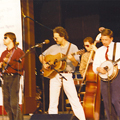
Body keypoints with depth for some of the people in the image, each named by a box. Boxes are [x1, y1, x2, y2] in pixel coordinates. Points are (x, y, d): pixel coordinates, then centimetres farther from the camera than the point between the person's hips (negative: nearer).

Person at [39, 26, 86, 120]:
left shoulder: (72, 47, 2)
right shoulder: (53, 48, 12)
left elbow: (76, 64, -5)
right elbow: (41, 56, 21)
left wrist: (72, 59, -27)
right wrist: (44, 64, 2)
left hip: (67, 76, -3)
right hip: (54, 75, 4)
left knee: (75, 100, -10)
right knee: (53, 102, 3)